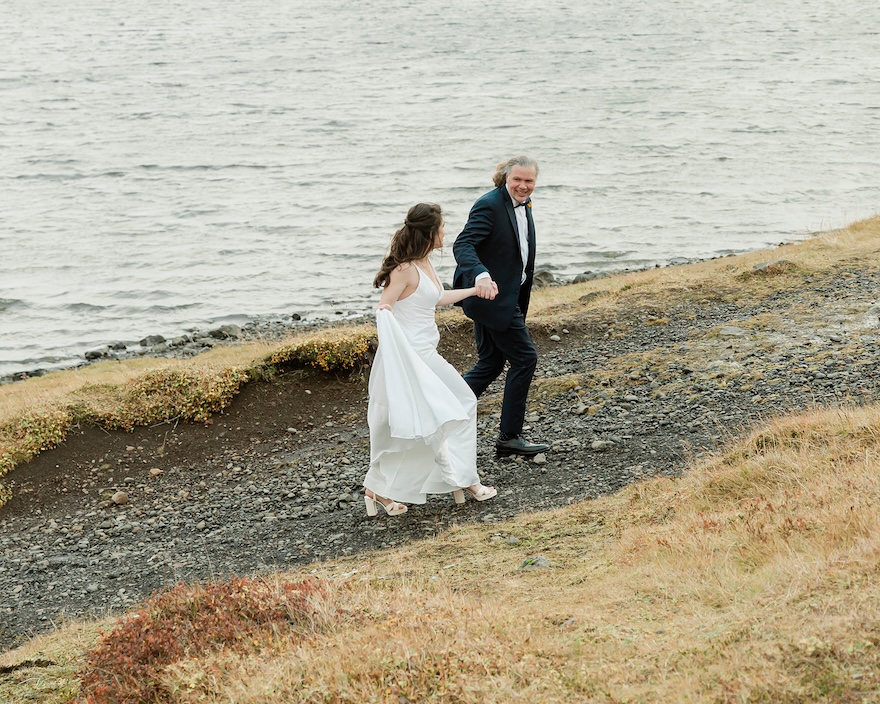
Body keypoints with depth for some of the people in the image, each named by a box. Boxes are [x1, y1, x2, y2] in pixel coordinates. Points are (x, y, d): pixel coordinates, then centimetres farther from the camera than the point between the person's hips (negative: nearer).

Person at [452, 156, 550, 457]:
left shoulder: (523, 206, 13)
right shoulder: (489, 205, -17)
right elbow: (463, 244, -28)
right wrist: (480, 275, -46)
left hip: (509, 295, 10)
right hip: (492, 295, -10)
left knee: (490, 364, 12)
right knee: (524, 357, -4)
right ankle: (510, 436, 3)